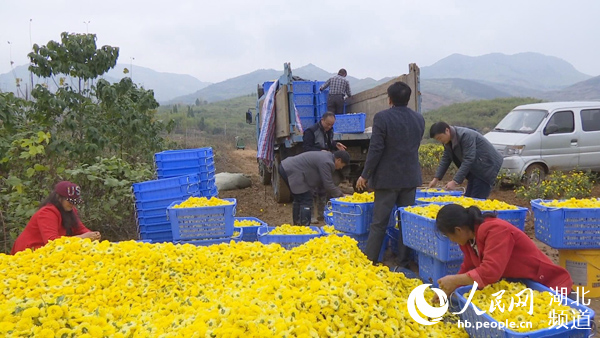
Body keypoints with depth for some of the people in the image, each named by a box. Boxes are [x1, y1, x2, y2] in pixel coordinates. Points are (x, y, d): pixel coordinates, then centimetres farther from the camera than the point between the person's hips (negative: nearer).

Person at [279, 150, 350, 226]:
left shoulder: (327, 156, 15)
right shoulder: (326, 162, -16)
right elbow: (328, 185, -14)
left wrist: (340, 193, 15)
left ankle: (297, 225, 31)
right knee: (306, 201, -7)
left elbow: (327, 182, 20)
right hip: (292, 171, -11)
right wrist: (341, 195, -3)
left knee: (298, 200, 21)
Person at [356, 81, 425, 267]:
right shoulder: (419, 119, 3)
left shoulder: (382, 117, -14)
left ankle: (370, 261, 9)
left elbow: (375, 149, -15)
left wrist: (365, 175, -7)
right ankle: (404, 262, 15)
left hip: (387, 178, -4)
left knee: (379, 223, 3)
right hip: (411, 177, 4)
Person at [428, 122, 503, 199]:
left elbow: (468, 160, -30)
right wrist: (436, 178, 3)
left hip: (487, 165, -9)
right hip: (475, 168, 9)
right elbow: (445, 159, 9)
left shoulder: (465, 135, -27)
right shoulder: (448, 141, 0)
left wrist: (455, 182, -32)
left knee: (476, 200, -12)